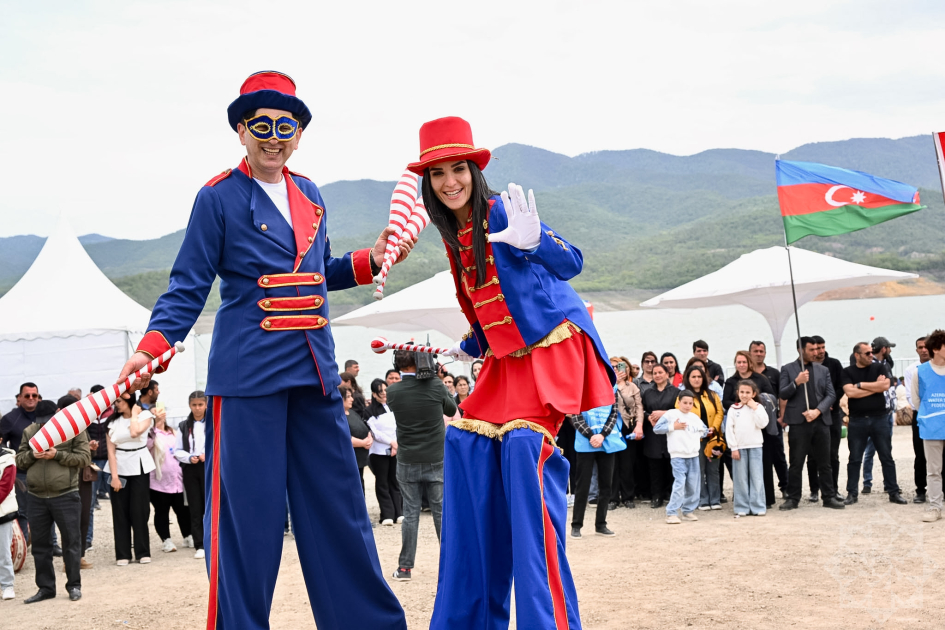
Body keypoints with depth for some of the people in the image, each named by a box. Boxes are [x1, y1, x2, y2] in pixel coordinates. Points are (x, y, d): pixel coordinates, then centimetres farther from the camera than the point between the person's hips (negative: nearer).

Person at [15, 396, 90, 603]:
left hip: (66, 496, -4)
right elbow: (19, 461, 9)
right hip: (36, 498, 4)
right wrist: (32, 455, -12)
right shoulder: (29, 432, 8)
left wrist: (57, 455, -18)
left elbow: (85, 458, -9)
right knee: (40, 545, 10)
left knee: (71, 542, 4)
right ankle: (46, 588, 20)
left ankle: (74, 586, 16)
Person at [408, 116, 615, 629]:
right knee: (467, 443, 2)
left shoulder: (502, 211, -14)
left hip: (552, 348, -8)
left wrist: (532, 242, -45)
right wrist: (472, 347, 26)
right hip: (506, 357, 9)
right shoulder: (454, 232, 9)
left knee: (524, 445, -23)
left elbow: (571, 264, -27)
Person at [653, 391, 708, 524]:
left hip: (694, 456, 6)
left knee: (693, 486, 8)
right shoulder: (670, 414, -3)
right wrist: (673, 426, -12)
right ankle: (671, 513, -12)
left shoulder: (694, 417, 14)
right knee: (679, 483, -16)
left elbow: (704, 429, 28)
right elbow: (656, 429, -7)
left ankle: (688, 511, 21)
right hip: (678, 456, -6)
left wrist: (700, 435, 7)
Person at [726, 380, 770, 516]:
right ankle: (742, 507, 7)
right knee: (740, 478, 2)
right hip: (739, 447, 0)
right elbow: (729, 429, 2)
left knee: (757, 477, -1)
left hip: (755, 446, 0)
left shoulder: (758, 407, 5)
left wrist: (754, 408, -9)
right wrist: (733, 448, -4)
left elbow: (762, 424, -9)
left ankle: (758, 506, 4)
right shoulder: (733, 409, 5)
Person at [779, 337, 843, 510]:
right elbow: (783, 394, -2)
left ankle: (828, 497, 13)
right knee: (796, 463, 0)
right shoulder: (788, 369, 5)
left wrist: (818, 410, -9)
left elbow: (831, 394, 6)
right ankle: (793, 498, 6)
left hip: (821, 421, 3)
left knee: (825, 463, 6)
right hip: (798, 422, -3)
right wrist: (796, 382, -18)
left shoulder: (823, 370, 13)